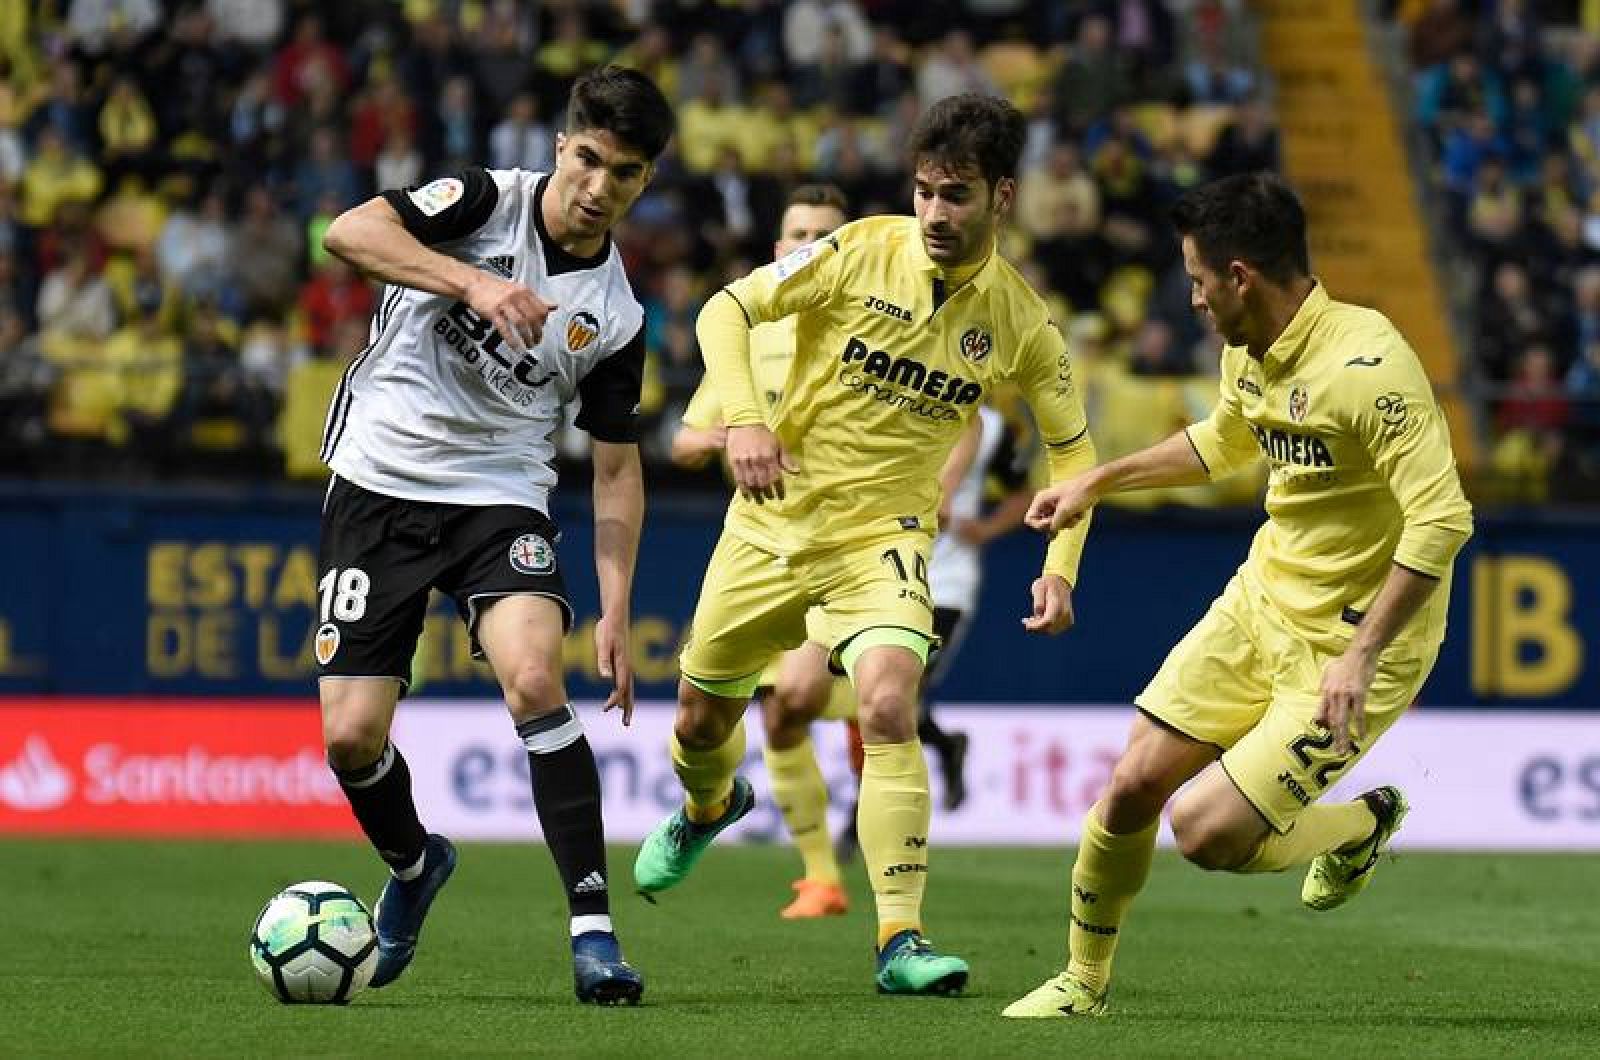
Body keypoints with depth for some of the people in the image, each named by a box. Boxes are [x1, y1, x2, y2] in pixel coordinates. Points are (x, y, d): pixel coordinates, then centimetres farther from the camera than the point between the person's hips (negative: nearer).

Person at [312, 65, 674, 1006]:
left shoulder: (618, 315, 1)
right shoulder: (488, 201, -6)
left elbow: (617, 468, 8)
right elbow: (351, 231, -22)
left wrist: (616, 613, -1)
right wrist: (474, 282, -35)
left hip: (502, 499, 1)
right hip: (380, 483, -1)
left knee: (535, 678, -27)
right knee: (351, 736, -6)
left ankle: (594, 928, -24)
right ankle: (413, 865, 29)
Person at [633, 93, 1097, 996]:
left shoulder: (1020, 321, -6)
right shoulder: (862, 253, -11)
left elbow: (1072, 447, 8)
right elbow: (726, 312, -6)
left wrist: (1060, 567, -3)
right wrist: (745, 418, -23)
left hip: (884, 537, -1)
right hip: (775, 518, 1)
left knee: (889, 708, -27)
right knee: (701, 721, 14)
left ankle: (901, 941, -25)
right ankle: (709, 807, 53)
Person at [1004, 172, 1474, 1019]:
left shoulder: (1366, 367, -26)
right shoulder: (1249, 351, 2)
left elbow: (1442, 520, -30)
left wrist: (1360, 654, -31)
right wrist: (1096, 483, 27)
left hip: (1353, 645, -8)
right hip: (1259, 602, 8)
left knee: (1207, 834, -12)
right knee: (1133, 788, 3)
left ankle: (1363, 825, 17)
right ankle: (1083, 982, 24)